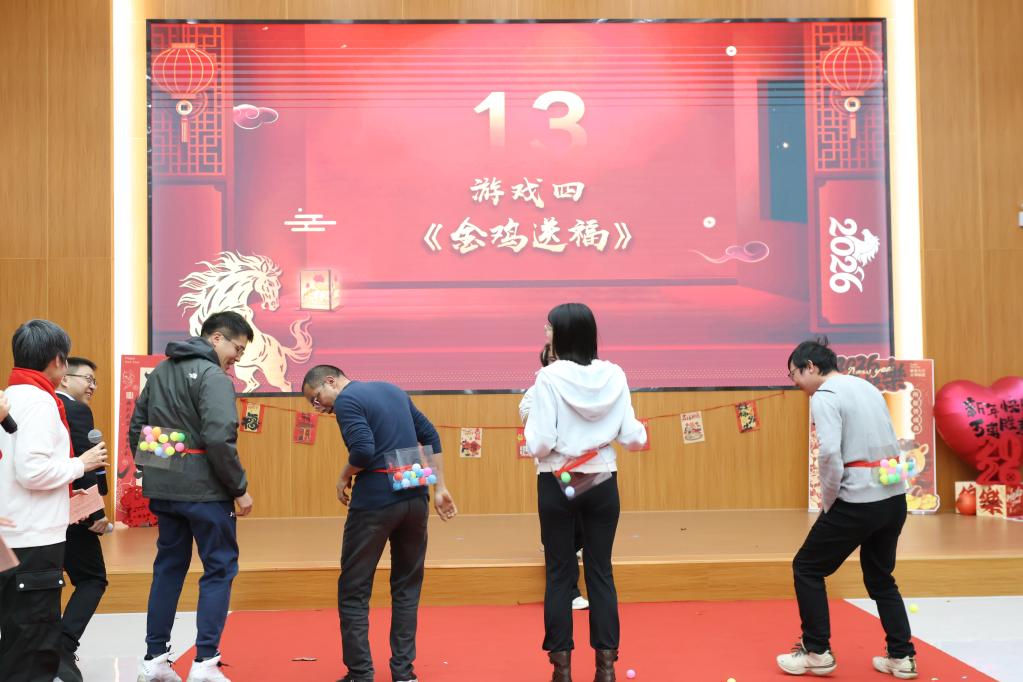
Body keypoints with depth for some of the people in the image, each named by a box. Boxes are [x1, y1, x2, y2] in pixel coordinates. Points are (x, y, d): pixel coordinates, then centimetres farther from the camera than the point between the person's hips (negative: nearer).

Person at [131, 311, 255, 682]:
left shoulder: (160, 372, 13)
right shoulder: (213, 376, -13)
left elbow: (136, 431, 16)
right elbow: (219, 441, -22)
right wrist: (240, 488, -13)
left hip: (163, 490, 8)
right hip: (204, 491, -7)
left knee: (168, 567, 16)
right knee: (219, 569, 3)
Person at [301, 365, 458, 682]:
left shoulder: (346, 400, -6)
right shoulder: (393, 389, 17)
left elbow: (363, 452, -20)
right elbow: (430, 436, 15)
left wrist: (344, 477, -2)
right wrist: (439, 488, 15)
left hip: (376, 501, -7)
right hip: (415, 498, 7)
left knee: (353, 590, 7)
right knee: (407, 587, 15)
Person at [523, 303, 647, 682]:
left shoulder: (550, 377, -14)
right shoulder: (614, 375, -4)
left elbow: (540, 444, -16)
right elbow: (631, 437, -3)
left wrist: (531, 440, 5)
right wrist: (642, 434, 19)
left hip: (557, 484, -3)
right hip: (603, 484, 3)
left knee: (559, 573, 8)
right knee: (601, 571, 11)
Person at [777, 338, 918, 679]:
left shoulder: (824, 396, -9)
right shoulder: (867, 387, 16)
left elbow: (830, 455, -21)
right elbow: (884, 443, 18)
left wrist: (828, 503, -7)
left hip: (859, 501, -8)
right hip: (894, 496, 8)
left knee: (807, 568, 9)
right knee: (880, 577, 23)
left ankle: (817, 652, 14)